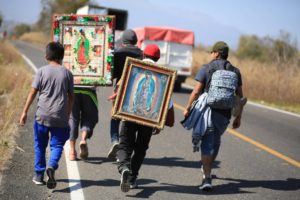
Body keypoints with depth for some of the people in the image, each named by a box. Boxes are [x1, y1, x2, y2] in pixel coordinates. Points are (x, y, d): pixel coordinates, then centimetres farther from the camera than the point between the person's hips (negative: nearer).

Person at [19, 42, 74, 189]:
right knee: (57, 145, 5)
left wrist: (25, 112, 2)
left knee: (40, 145, 13)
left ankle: (39, 175, 18)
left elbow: (33, 93, -3)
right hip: (60, 117, 0)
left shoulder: (42, 71, 0)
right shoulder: (67, 73, 5)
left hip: (42, 116, 0)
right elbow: (71, 96, 8)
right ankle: (51, 166, -22)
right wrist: (67, 115, 20)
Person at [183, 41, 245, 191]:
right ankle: (207, 168, 39)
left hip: (207, 110, -3)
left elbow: (196, 91, -6)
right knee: (215, 141, 23)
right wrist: (238, 117, 14)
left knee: (207, 143, -4)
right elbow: (239, 96, 8)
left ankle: (207, 178, -15)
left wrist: (188, 108, 4)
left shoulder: (206, 68, -1)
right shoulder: (235, 71, 9)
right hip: (225, 114, 4)